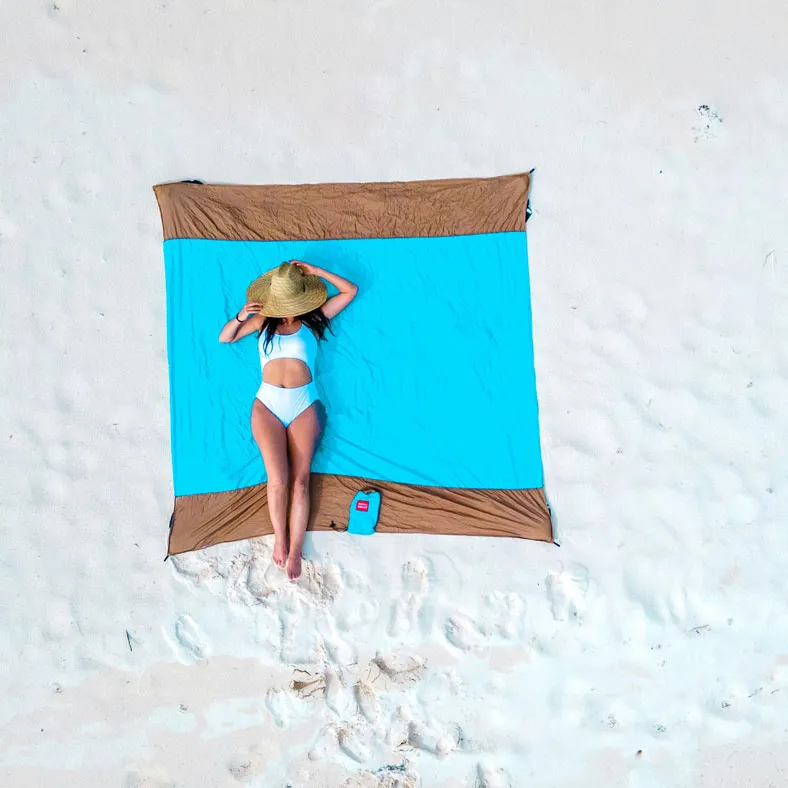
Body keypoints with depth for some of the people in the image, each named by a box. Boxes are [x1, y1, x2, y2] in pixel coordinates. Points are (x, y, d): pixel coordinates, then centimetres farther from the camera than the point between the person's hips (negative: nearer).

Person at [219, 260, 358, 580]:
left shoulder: (313, 320, 12)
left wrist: (315, 271, 6)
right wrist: (240, 317, 0)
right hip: (267, 404, 0)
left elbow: (351, 291, 11)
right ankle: (279, 538, 10)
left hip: (303, 405, 0)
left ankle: (295, 550, 1)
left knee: (300, 479, -8)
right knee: (278, 479, -13)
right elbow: (224, 338, 19)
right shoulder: (263, 321, 14)